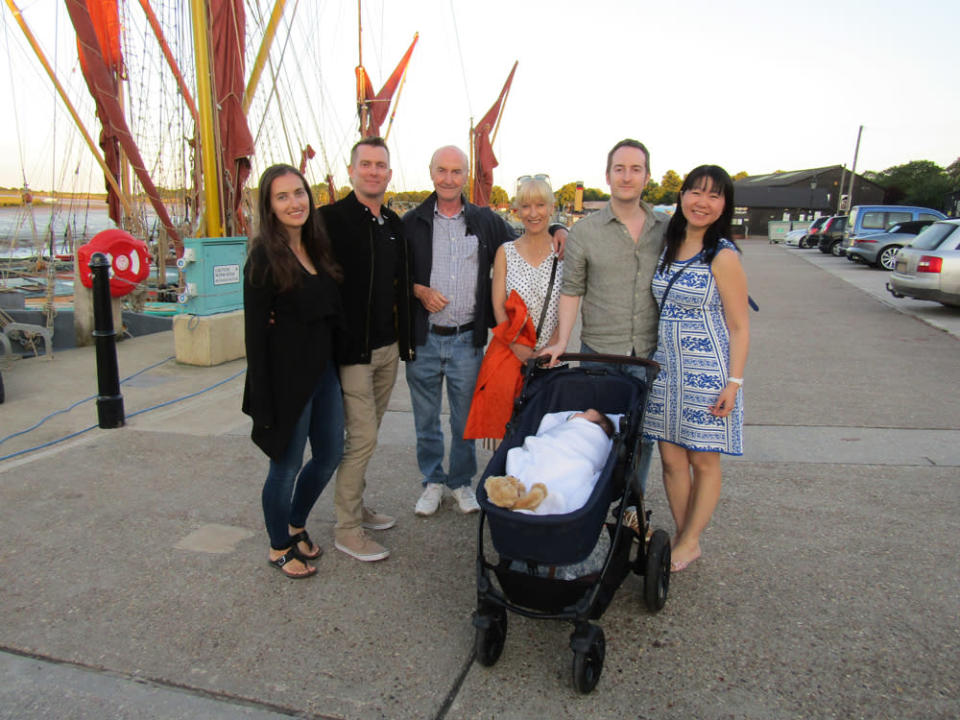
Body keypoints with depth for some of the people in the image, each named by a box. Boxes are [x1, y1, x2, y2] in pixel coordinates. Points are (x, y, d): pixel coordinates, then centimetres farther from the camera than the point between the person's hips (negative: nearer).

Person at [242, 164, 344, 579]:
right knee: (287, 466, 7)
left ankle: (296, 525, 40)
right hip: (287, 376, -7)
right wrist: (263, 403, -16)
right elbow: (255, 331, -15)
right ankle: (280, 548, 29)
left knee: (330, 455, 16)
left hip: (323, 369, 7)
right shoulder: (264, 257, -12)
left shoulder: (317, 248, 9)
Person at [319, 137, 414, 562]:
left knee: (366, 434, 17)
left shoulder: (393, 223, 13)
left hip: (388, 347, 7)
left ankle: (357, 508, 32)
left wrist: (405, 338, 16)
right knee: (362, 436, -4)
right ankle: (346, 529, 11)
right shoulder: (332, 219, -10)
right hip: (352, 350, -7)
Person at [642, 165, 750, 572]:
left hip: (707, 370, -5)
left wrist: (734, 382, -13)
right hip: (665, 366, 6)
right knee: (671, 459, 10)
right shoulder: (668, 245, 7)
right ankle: (682, 537, 26)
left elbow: (739, 327, -9)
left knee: (703, 462, 7)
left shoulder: (724, 256, -10)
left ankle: (689, 543, 23)